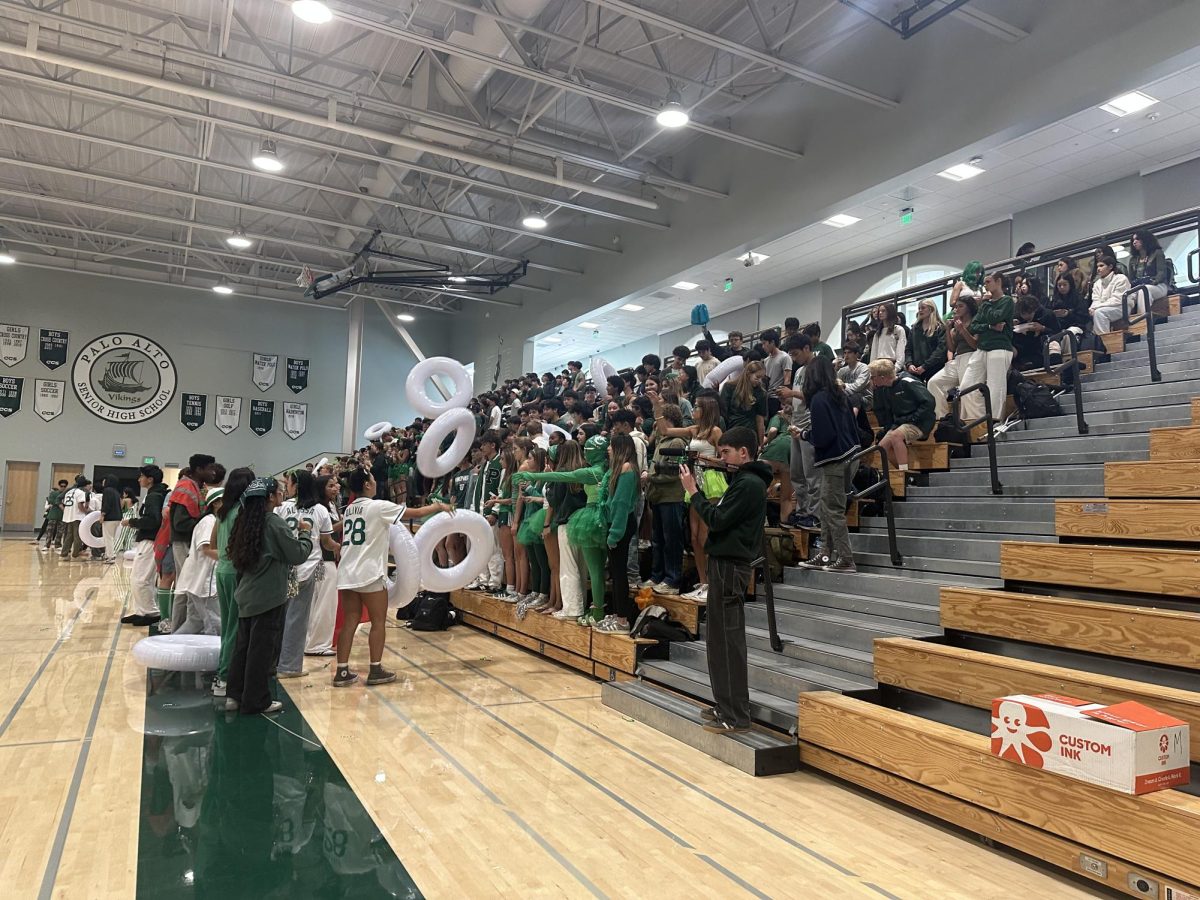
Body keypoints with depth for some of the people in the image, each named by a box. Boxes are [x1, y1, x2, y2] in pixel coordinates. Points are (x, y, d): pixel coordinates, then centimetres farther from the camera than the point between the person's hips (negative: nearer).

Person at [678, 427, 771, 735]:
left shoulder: (749, 484, -15)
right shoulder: (745, 481, 17)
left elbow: (716, 520, -19)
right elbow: (719, 516, 15)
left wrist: (692, 491, -11)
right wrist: (696, 490, 8)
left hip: (729, 566, -11)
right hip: (725, 563, 11)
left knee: (728, 640, -7)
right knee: (720, 638, 14)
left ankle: (736, 716, -2)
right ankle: (725, 705, 23)